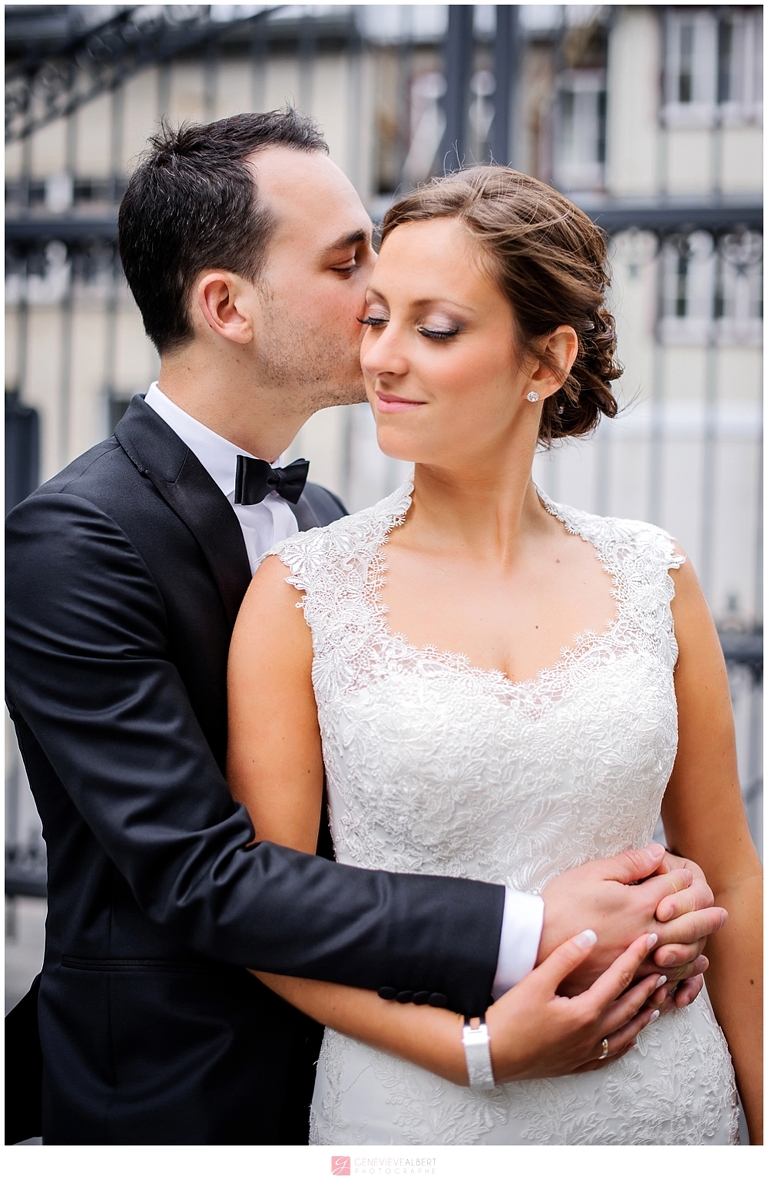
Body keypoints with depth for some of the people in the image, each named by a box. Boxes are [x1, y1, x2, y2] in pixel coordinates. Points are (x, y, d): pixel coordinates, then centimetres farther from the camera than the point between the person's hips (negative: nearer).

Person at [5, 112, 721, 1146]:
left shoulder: (321, 520, 6)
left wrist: (639, 894, -16)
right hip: (175, 1096, -7)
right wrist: (528, 934, -30)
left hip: (342, 1063, 7)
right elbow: (200, 874, -26)